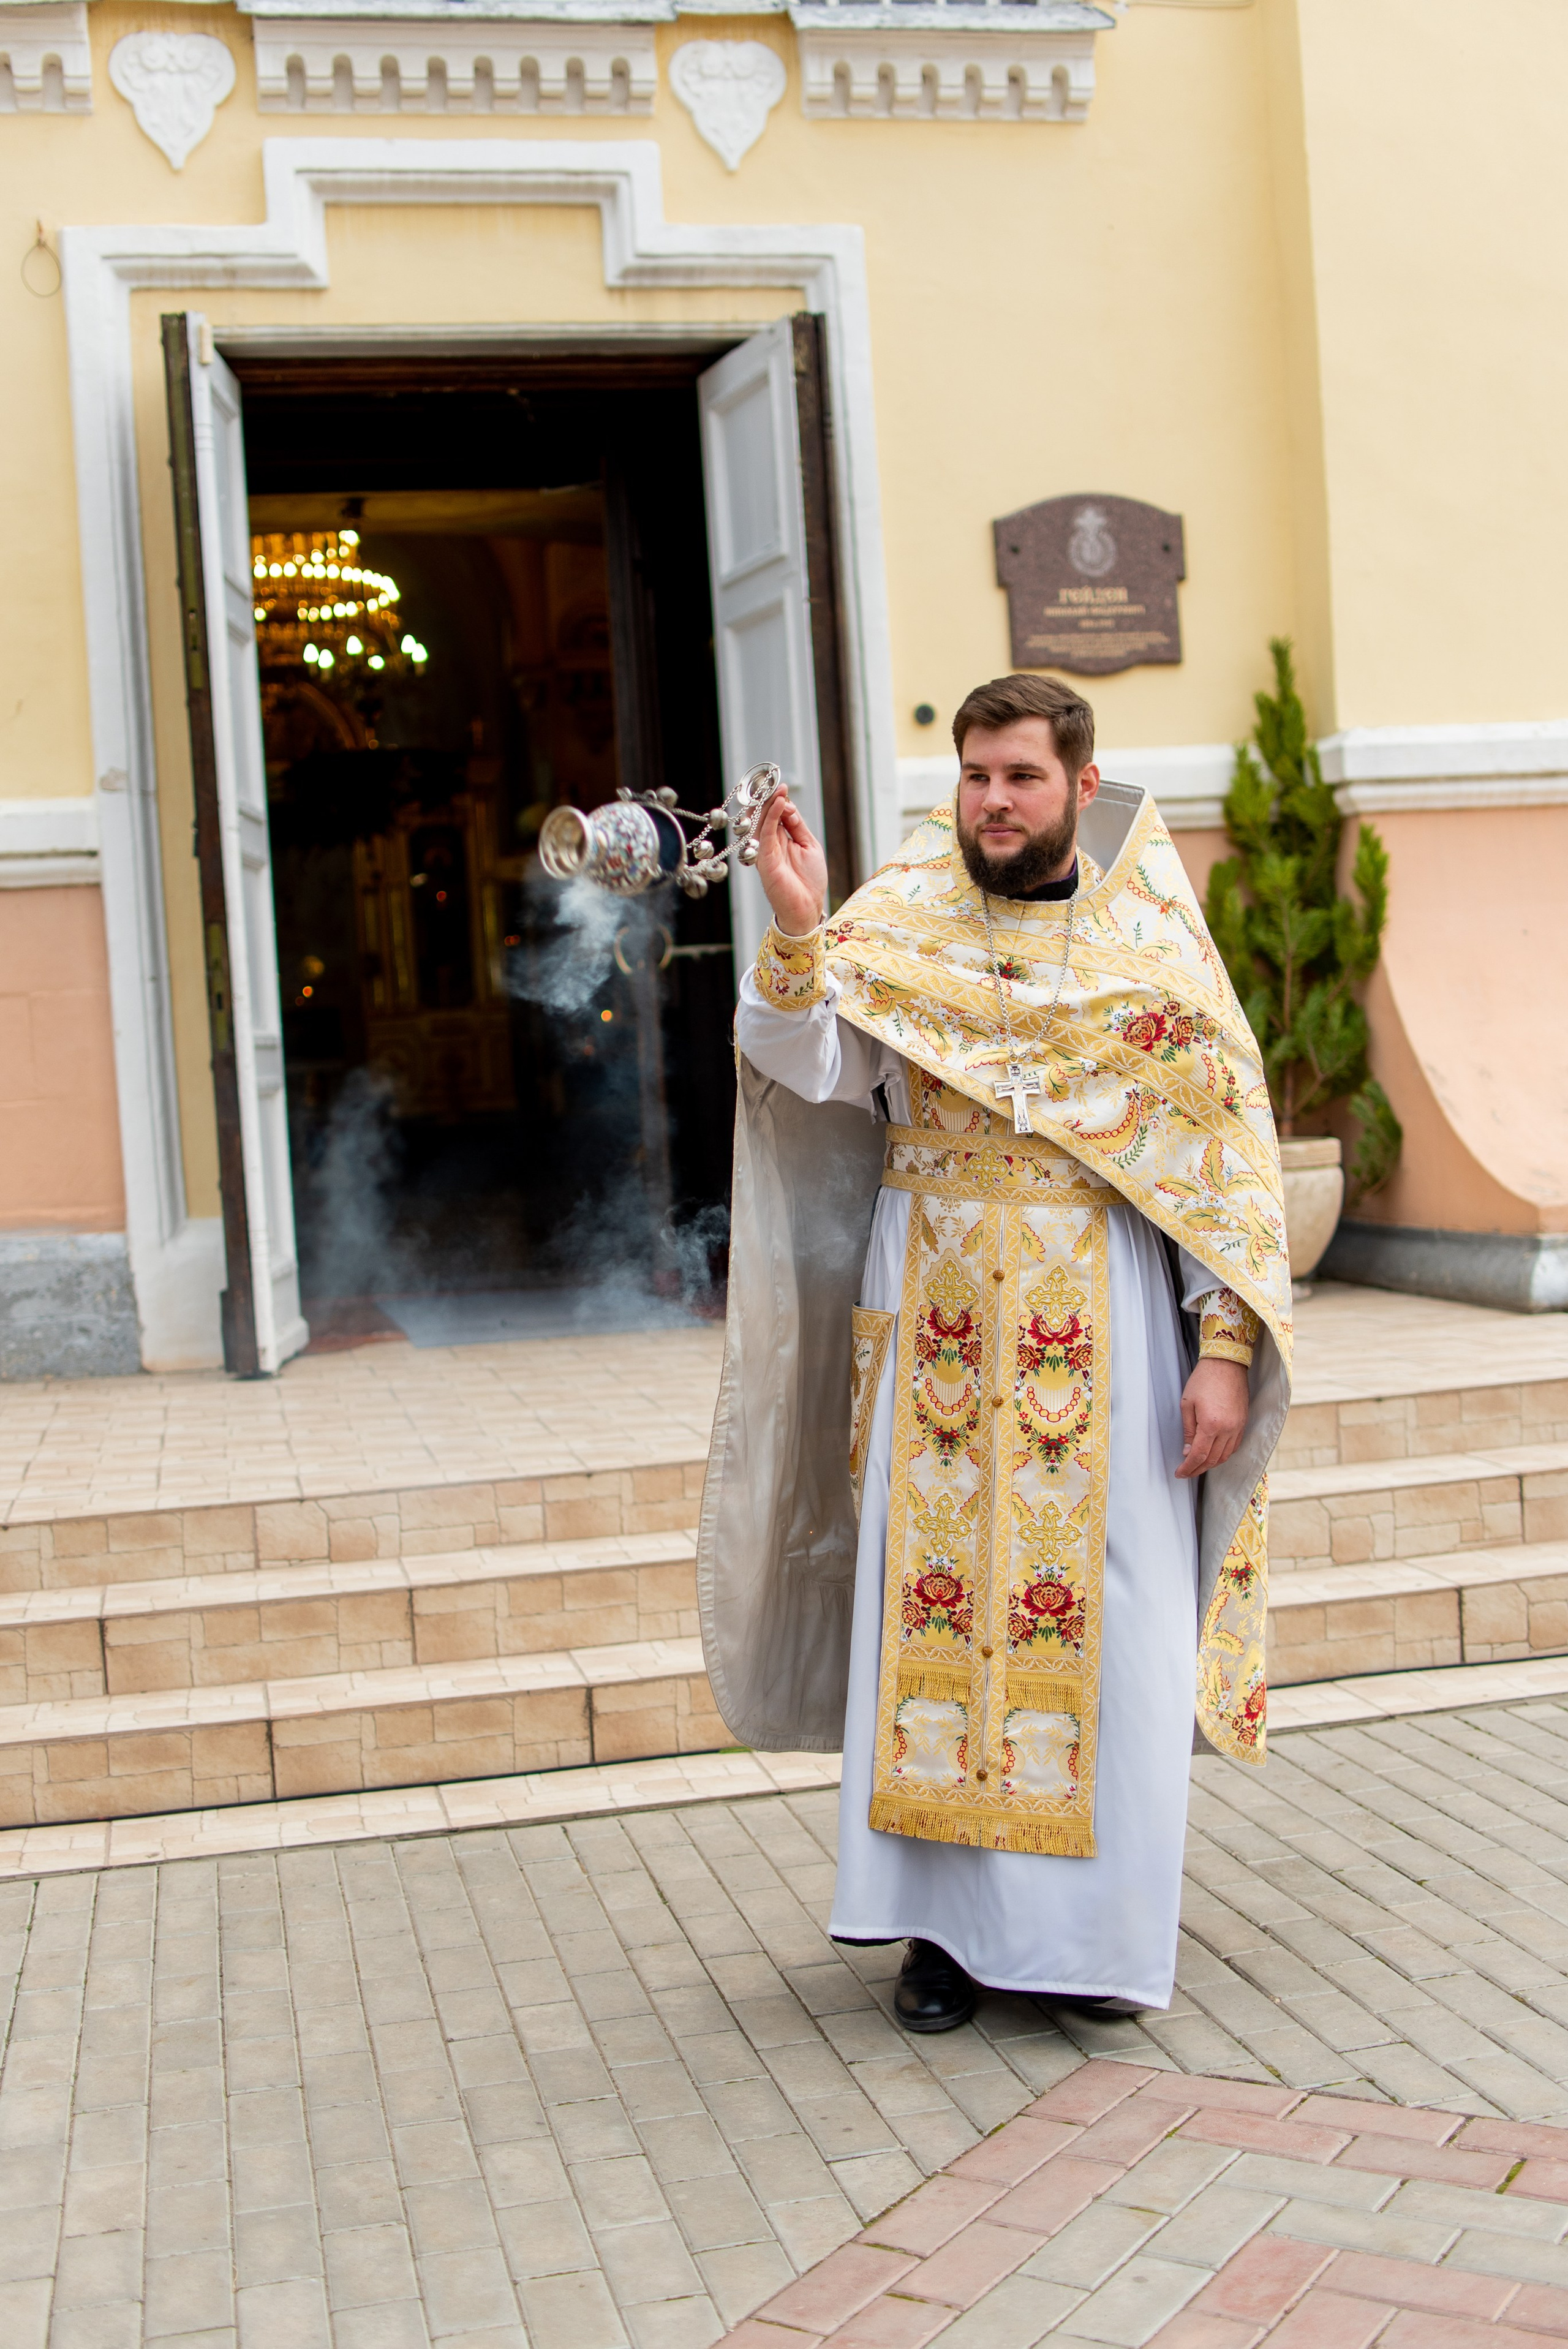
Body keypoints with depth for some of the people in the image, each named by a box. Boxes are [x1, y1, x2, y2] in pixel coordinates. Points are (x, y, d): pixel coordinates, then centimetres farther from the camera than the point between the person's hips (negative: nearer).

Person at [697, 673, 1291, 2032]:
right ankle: (947, 1923, 13)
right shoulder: (894, 925, 5)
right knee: (929, 1606, 1)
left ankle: (1096, 1928, 17)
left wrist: (1226, 1347, -7)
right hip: (939, 1335, 1)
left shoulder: (1156, 939, 3)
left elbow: (1231, 1148, 1)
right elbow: (806, 1069, -10)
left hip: (1106, 1339, -1)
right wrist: (799, 930, -26)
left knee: (1104, 1625, 2)